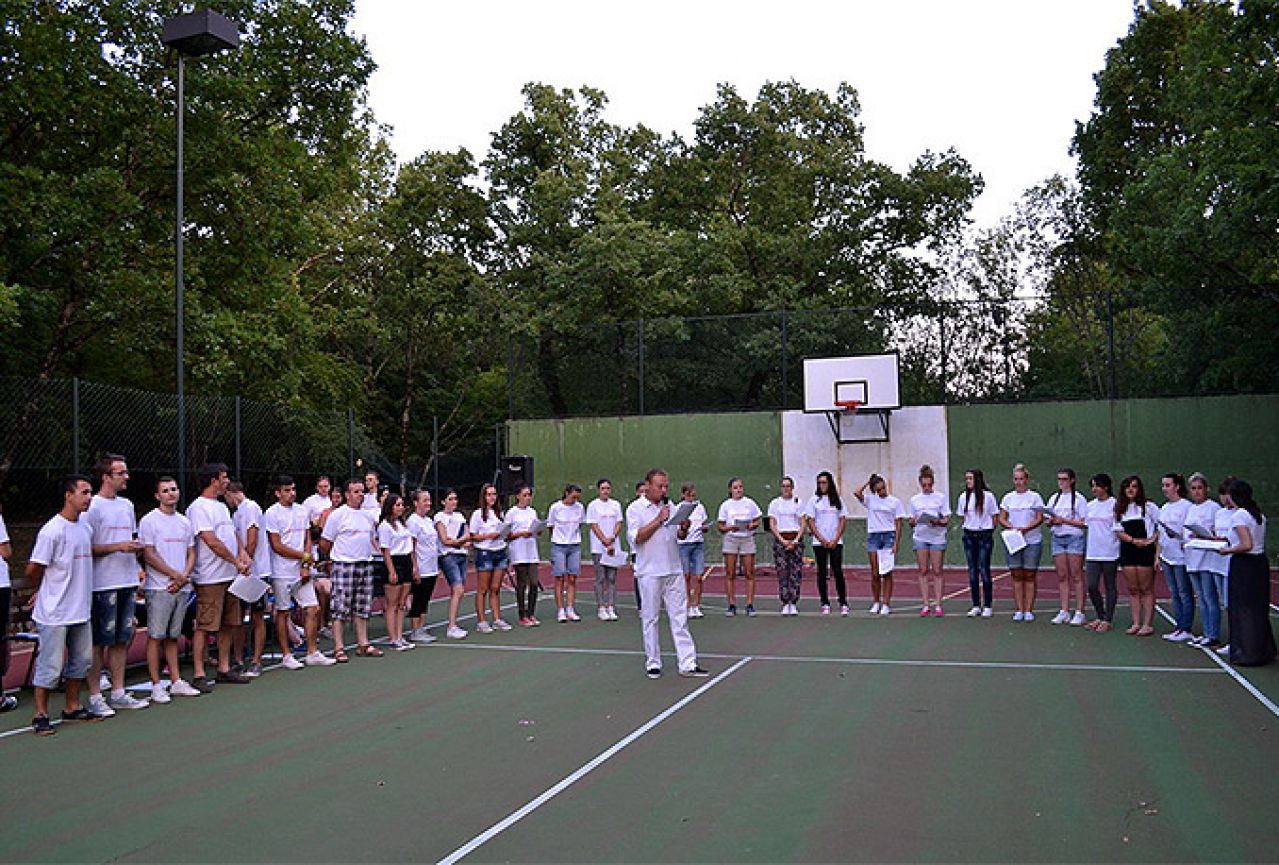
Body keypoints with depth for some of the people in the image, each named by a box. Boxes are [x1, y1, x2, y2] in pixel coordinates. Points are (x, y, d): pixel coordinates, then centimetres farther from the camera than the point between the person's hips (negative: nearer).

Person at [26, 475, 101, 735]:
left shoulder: (85, 527, 8)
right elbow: (33, 570, -12)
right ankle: (41, 716, 12)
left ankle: (72, 708, 28)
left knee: (82, 659, 15)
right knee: (50, 665, 0)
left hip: (81, 609, 8)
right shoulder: (52, 530, -17)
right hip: (55, 614, -8)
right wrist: (40, 591, 3)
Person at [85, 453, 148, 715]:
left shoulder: (127, 505, 15)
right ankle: (95, 697, 6)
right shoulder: (93, 507, -9)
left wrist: (135, 548, 3)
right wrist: (117, 547, -19)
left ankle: (118, 693, 20)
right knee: (100, 641, -2)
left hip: (127, 582, 7)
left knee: (122, 639, 12)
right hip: (103, 584, -7)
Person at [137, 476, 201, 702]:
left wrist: (184, 577, -3)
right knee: (155, 636, -3)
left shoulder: (185, 522, 15)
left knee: (173, 636, 12)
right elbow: (149, 556, -10)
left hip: (182, 588, 6)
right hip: (159, 588, -6)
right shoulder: (149, 521, -4)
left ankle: (176, 682, 15)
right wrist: (176, 575, -9)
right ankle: (156, 686, 1)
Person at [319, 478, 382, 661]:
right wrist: (338, 556, 7)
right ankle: (338, 648, -1)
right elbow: (324, 543, -4)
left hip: (365, 564, 6)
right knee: (340, 608, -5)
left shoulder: (367, 515, 13)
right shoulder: (337, 515, -6)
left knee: (362, 608, 10)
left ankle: (363, 644, 17)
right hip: (343, 565, -6)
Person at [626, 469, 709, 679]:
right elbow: (638, 537, -13)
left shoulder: (670, 506, 14)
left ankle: (688, 664, 4)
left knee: (680, 618, 3)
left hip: (673, 571, 5)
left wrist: (684, 529, -4)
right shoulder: (635, 509, -3)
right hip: (649, 573, -5)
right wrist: (659, 520, -16)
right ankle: (653, 663, 14)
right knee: (650, 619, 3)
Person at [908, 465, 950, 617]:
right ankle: (926, 605, 4)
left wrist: (937, 522, -19)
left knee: (937, 572, -2)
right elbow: (911, 522, 13)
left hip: (937, 538, -2)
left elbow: (947, 520, 1)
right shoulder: (914, 499, 10)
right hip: (920, 538, 2)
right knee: (923, 571, 0)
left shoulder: (941, 497, 4)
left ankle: (938, 605, 2)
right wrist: (914, 521, -10)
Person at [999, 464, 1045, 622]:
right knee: (1016, 576, 2)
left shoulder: (1035, 497, 2)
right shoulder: (1008, 497, 10)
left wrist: (1025, 529, -18)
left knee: (1030, 576, -1)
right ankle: (1019, 610, 6)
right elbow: (1001, 518, 6)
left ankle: (1029, 610, 4)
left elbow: (1040, 519, -4)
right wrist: (1012, 528, -12)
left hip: (1032, 541, -2)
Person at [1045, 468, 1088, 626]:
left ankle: (1079, 612, -2)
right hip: (1057, 538, 5)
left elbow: (1085, 523, -8)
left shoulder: (1079, 498, -2)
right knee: (1062, 577, 4)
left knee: (1076, 576, -4)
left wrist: (1064, 520, -14)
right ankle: (1064, 612, 7)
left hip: (1074, 538, -5)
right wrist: (1051, 522, -5)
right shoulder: (1053, 498, 16)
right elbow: (1048, 522, 18)